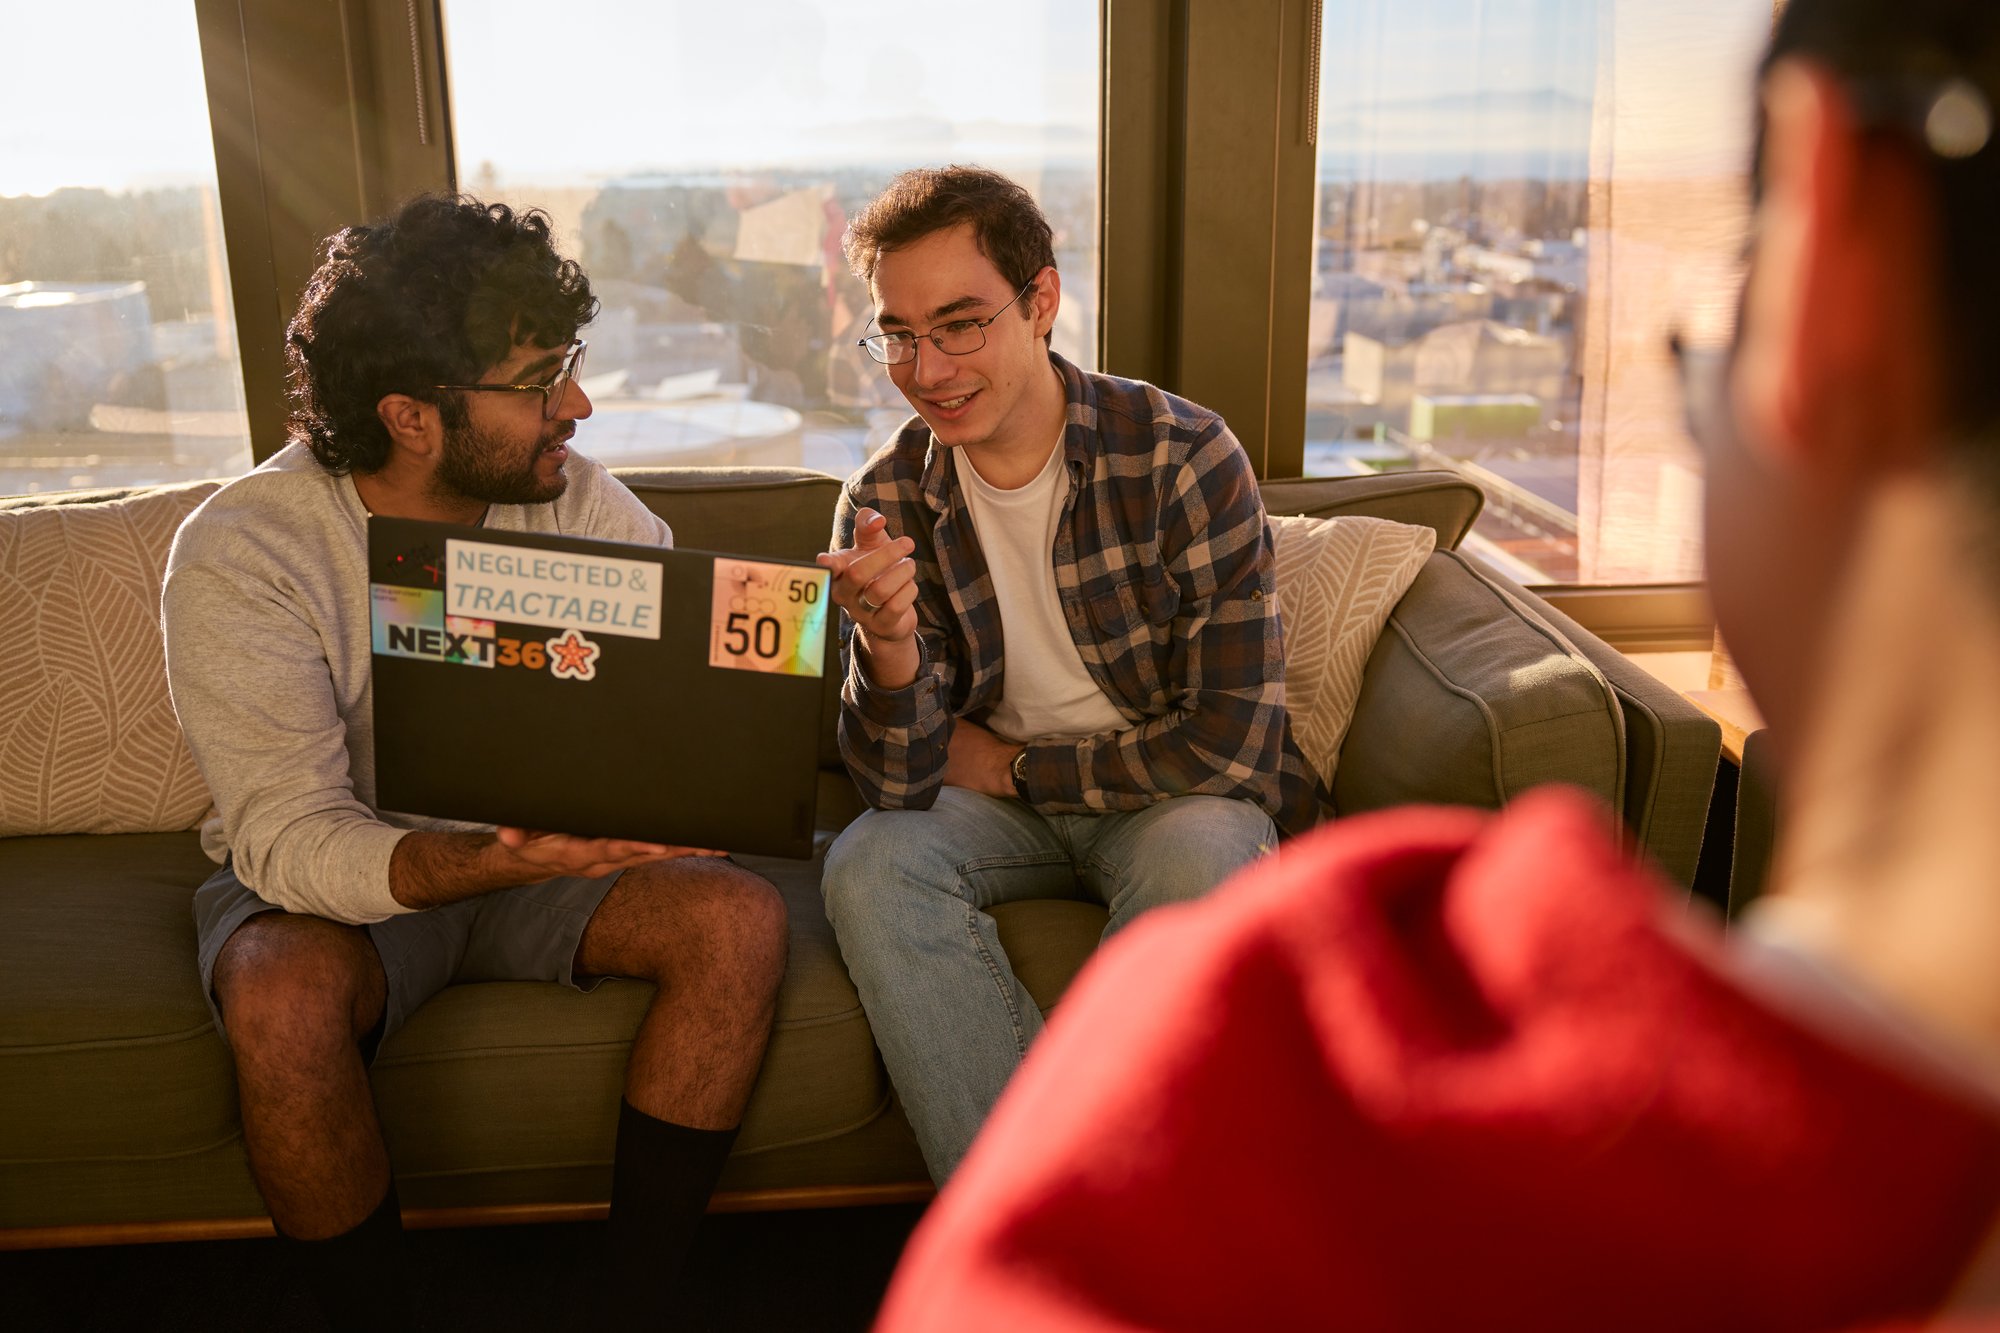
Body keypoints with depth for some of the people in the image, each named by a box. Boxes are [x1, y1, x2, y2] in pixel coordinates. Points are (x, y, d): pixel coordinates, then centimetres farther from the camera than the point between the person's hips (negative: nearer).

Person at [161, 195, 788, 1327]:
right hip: (333, 875, -3)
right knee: (285, 1001, -35)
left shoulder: (568, 495, -8)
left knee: (741, 919, -22)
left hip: (543, 848, 4)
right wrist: (499, 862, -45)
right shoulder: (241, 555, -20)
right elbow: (289, 839, -27)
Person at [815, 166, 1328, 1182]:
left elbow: (1236, 740, -19)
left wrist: (1014, 765, -11)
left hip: (1170, 799, -3)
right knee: (869, 866, -26)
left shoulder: (1184, 457, -17)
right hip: (998, 798, 3)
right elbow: (900, 784, -11)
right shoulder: (885, 500, -7)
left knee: (1198, 849, -35)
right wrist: (887, 646, -33)